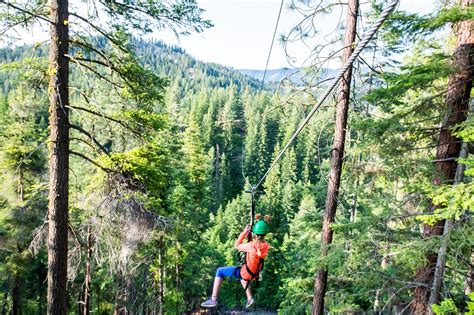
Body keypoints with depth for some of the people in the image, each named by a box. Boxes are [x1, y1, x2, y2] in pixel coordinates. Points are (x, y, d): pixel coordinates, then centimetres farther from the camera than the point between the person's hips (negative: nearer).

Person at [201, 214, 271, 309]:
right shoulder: (266, 246, -12)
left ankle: (213, 300, 5)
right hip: (254, 274, 7)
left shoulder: (252, 246, -30)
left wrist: (244, 232, -10)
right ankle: (249, 299, 37)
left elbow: (237, 245, -14)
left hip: (245, 273, -7)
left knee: (220, 271, 8)